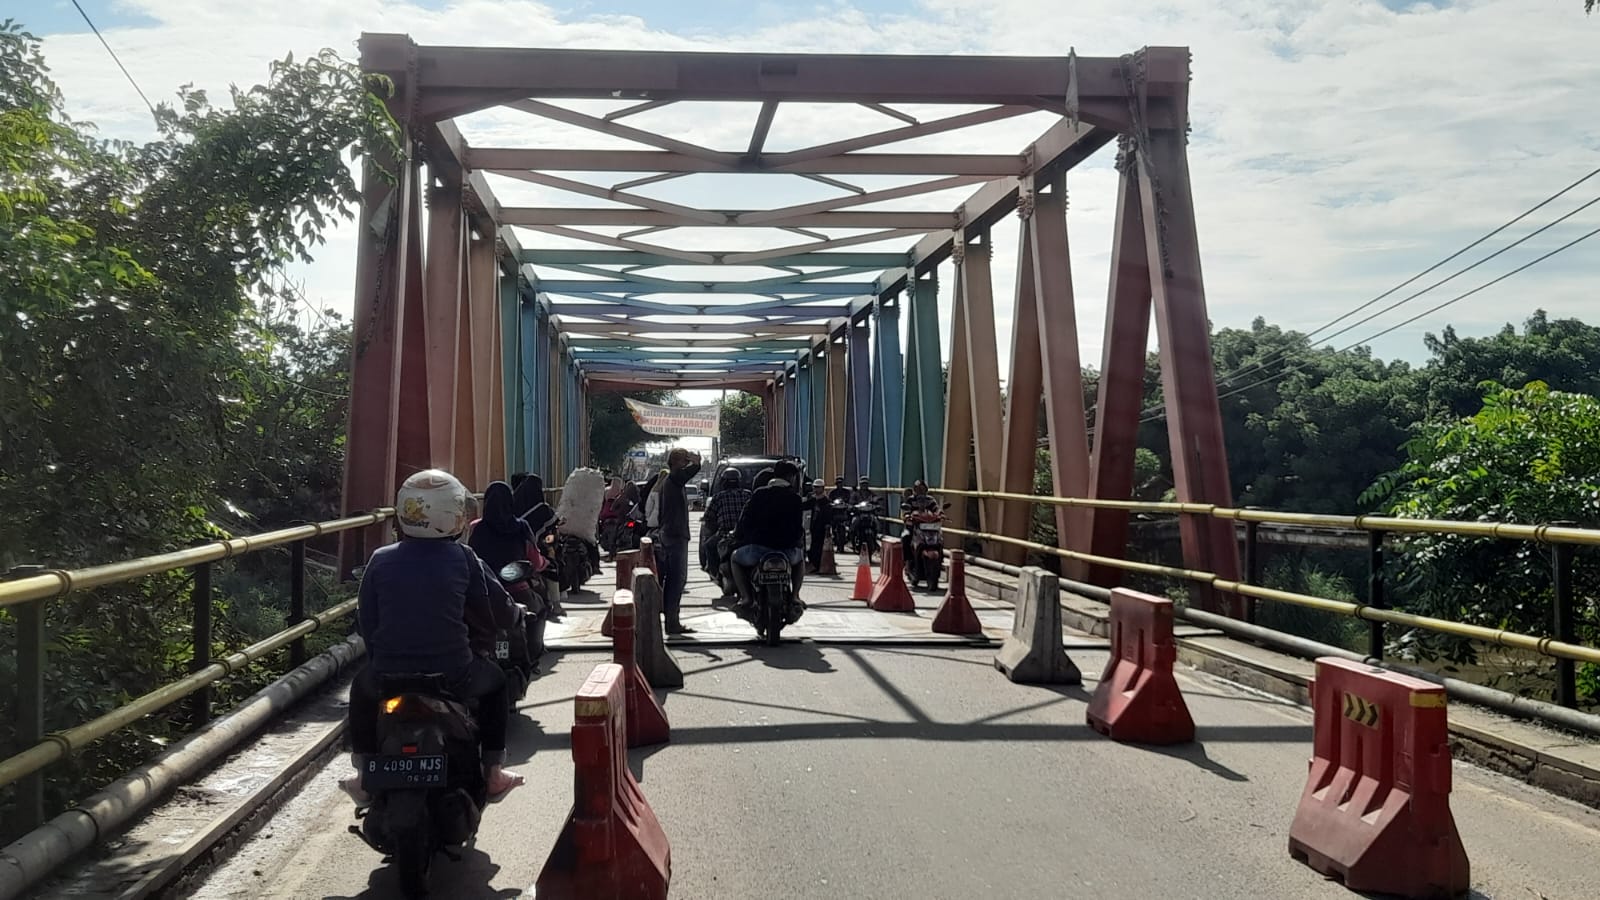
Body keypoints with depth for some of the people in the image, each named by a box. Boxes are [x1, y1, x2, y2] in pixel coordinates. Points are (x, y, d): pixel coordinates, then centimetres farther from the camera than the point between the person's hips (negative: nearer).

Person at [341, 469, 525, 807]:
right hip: (454, 675, -1)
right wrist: (513, 614, 23)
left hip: (388, 676, 2)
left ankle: (365, 777, 35)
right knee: (495, 681, 30)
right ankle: (493, 773, 27)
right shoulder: (463, 559, -4)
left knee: (362, 687, 36)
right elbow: (504, 614, 0)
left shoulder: (380, 560, 0)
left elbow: (365, 623, 4)